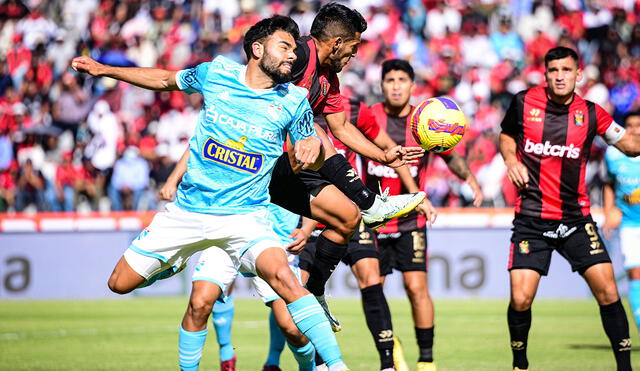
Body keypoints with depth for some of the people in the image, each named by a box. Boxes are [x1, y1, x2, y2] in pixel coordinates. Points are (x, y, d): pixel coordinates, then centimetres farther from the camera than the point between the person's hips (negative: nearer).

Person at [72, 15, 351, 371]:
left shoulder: (294, 100, -4)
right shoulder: (216, 73, -3)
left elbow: (313, 161, 4)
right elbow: (165, 80, 16)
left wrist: (315, 145, -20)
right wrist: (104, 69, 16)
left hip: (245, 217, -3)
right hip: (187, 210, 3)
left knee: (283, 277, -31)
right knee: (120, 283, 6)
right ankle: (173, 264, 39)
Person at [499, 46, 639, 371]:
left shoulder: (591, 113, -2)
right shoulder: (523, 102, -2)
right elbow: (506, 135, 17)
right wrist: (510, 159, -2)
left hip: (575, 218, 1)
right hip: (531, 219, -1)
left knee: (607, 290, -10)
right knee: (520, 299, -9)